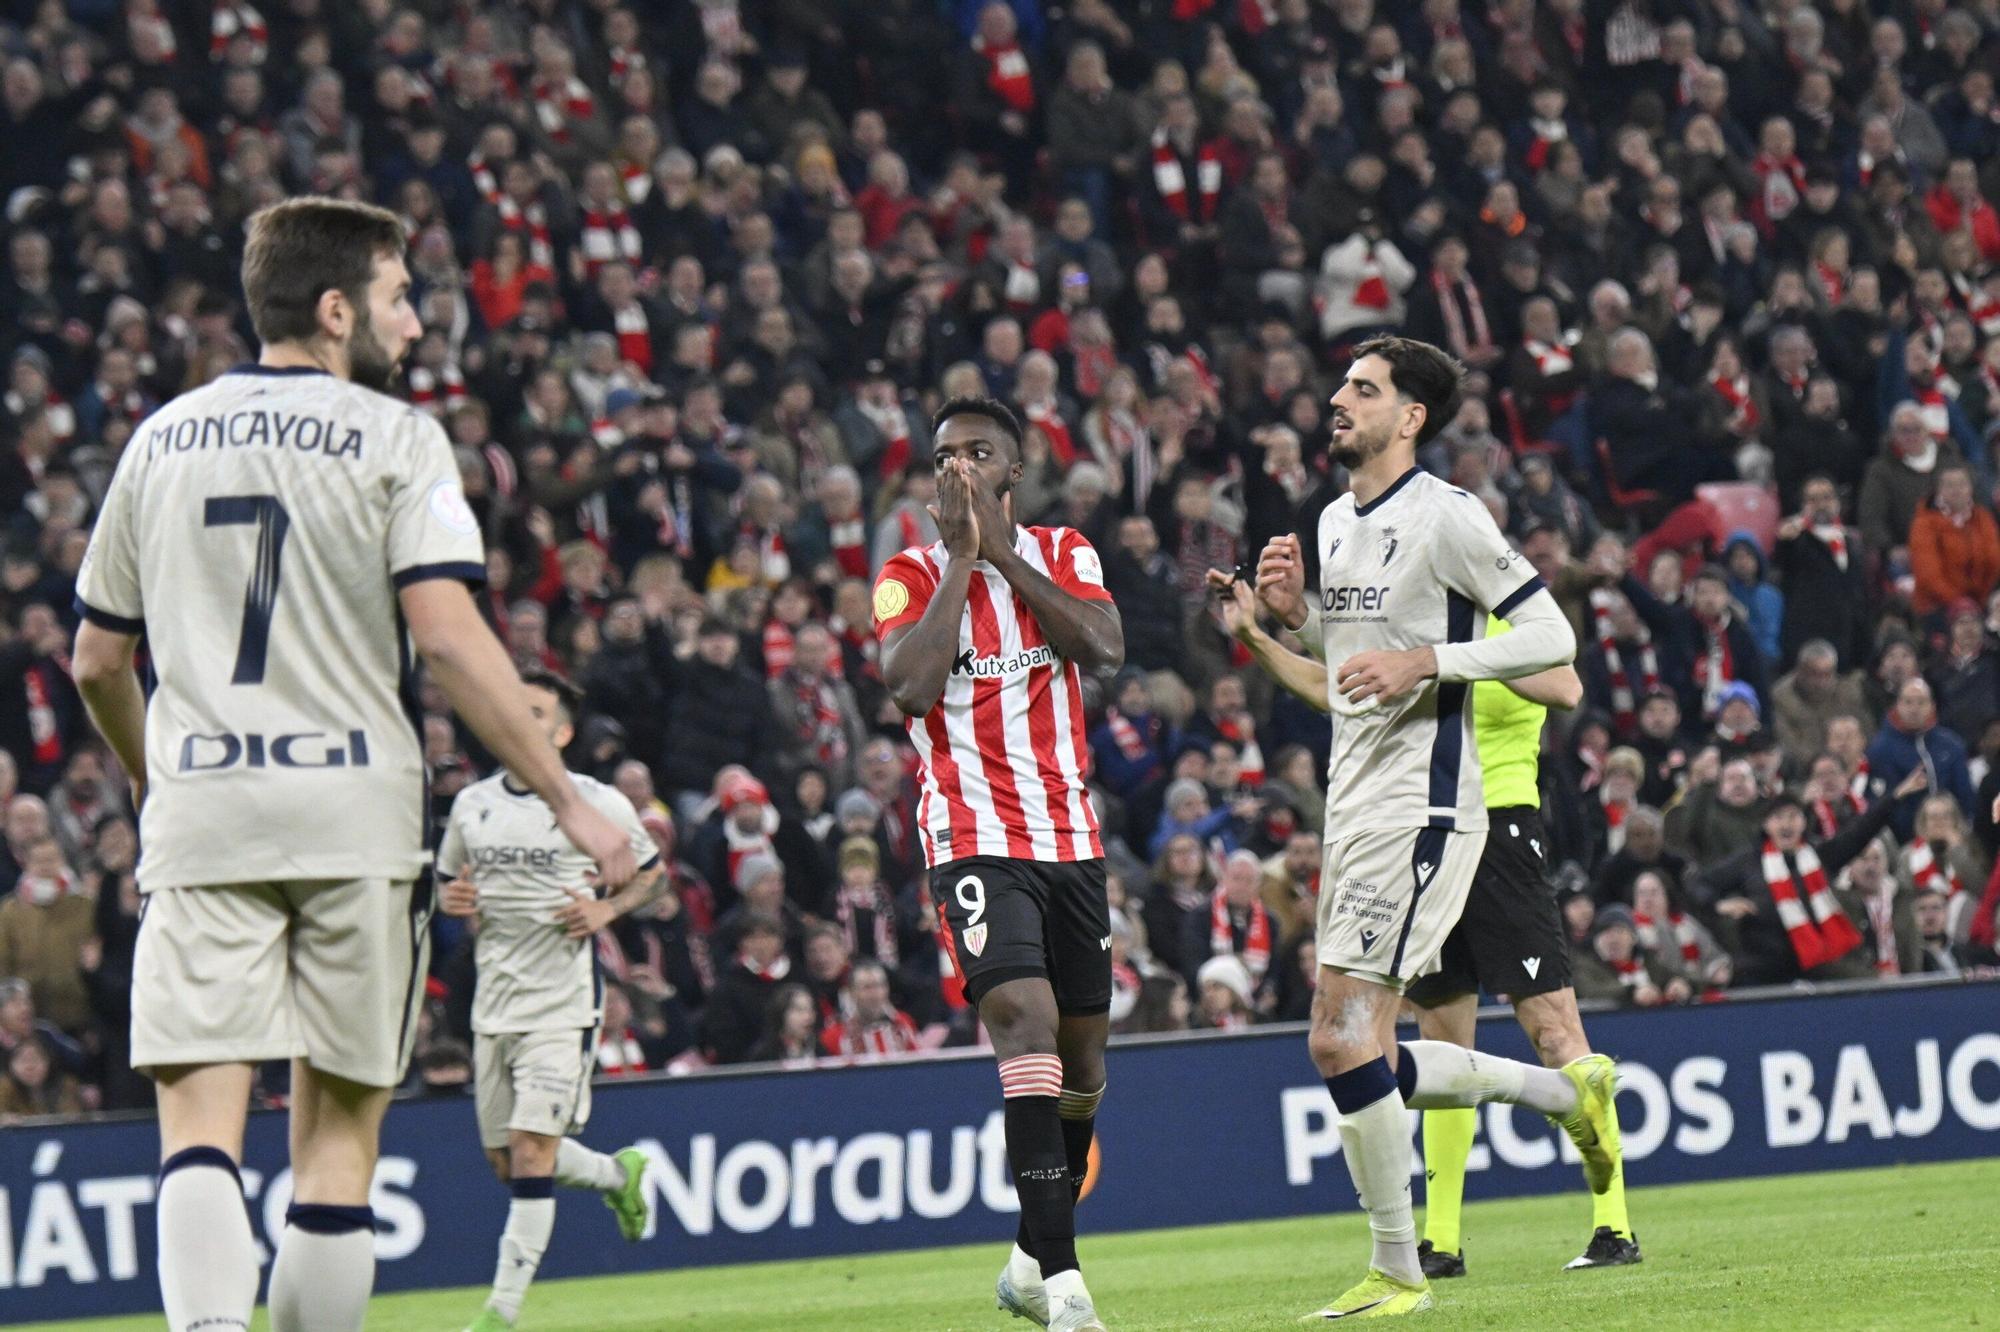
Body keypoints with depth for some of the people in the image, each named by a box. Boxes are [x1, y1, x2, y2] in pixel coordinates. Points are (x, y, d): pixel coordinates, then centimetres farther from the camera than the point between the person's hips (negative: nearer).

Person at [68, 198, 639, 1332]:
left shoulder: (162, 440, 13)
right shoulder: (393, 439, -1)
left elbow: (97, 662, 20)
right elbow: (448, 635, -12)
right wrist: (569, 801, -9)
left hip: (199, 814, 2)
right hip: (352, 812, -2)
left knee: (202, 1117, -6)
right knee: (339, 1129, 6)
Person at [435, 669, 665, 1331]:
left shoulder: (597, 802, -4)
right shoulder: (471, 804, 9)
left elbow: (653, 873, 8)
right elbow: (445, 882, 21)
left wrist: (607, 909, -10)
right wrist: (453, 899, -3)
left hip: (564, 1000, -6)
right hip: (494, 1000, 6)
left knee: (532, 1149, -15)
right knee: (504, 1159, 11)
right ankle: (618, 1175, 40)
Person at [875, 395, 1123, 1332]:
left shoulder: (1060, 553, 8)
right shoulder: (913, 576, 0)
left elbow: (1104, 649, -10)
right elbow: (911, 687, -18)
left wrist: (1004, 552, -11)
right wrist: (960, 559, -14)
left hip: (1070, 835, 5)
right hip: (976, 840, -5)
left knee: (1082, 1045, 11)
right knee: (1024, 1017, -23)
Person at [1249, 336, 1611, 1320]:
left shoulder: (1443, 515, -11)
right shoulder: (1335, 522, 16)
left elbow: (1552, 636, -13)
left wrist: (1425, 661, -22)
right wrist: (1292, 614, 8)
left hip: (1420, 810, -9)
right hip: (1354, 812, 9)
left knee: (1342, 1040, -13)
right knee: (1357, 1056, 7)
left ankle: (1397, 1274, -3)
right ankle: (1568, 1092, 22)